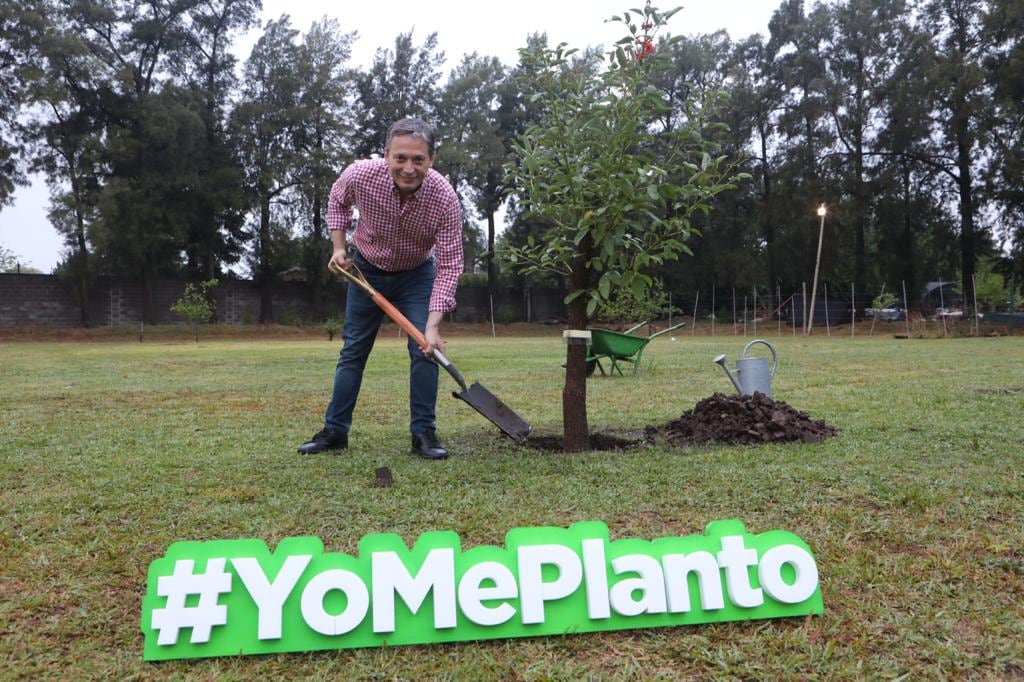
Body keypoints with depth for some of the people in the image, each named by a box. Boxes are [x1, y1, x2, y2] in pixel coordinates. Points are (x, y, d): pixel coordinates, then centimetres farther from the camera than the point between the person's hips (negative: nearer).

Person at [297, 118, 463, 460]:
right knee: (353, 350, 6)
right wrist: (339, 246, -10)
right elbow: (337, 200, -2)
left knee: (425, 349, -11)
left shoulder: (445, 199, -32)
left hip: (417, 274, -1)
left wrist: (433, 325, -36)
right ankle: (335, 430, 16)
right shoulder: (360, 175, -29)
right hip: (367, 269, 1)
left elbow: (449, 265, -28)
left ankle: (423, 433, 0)